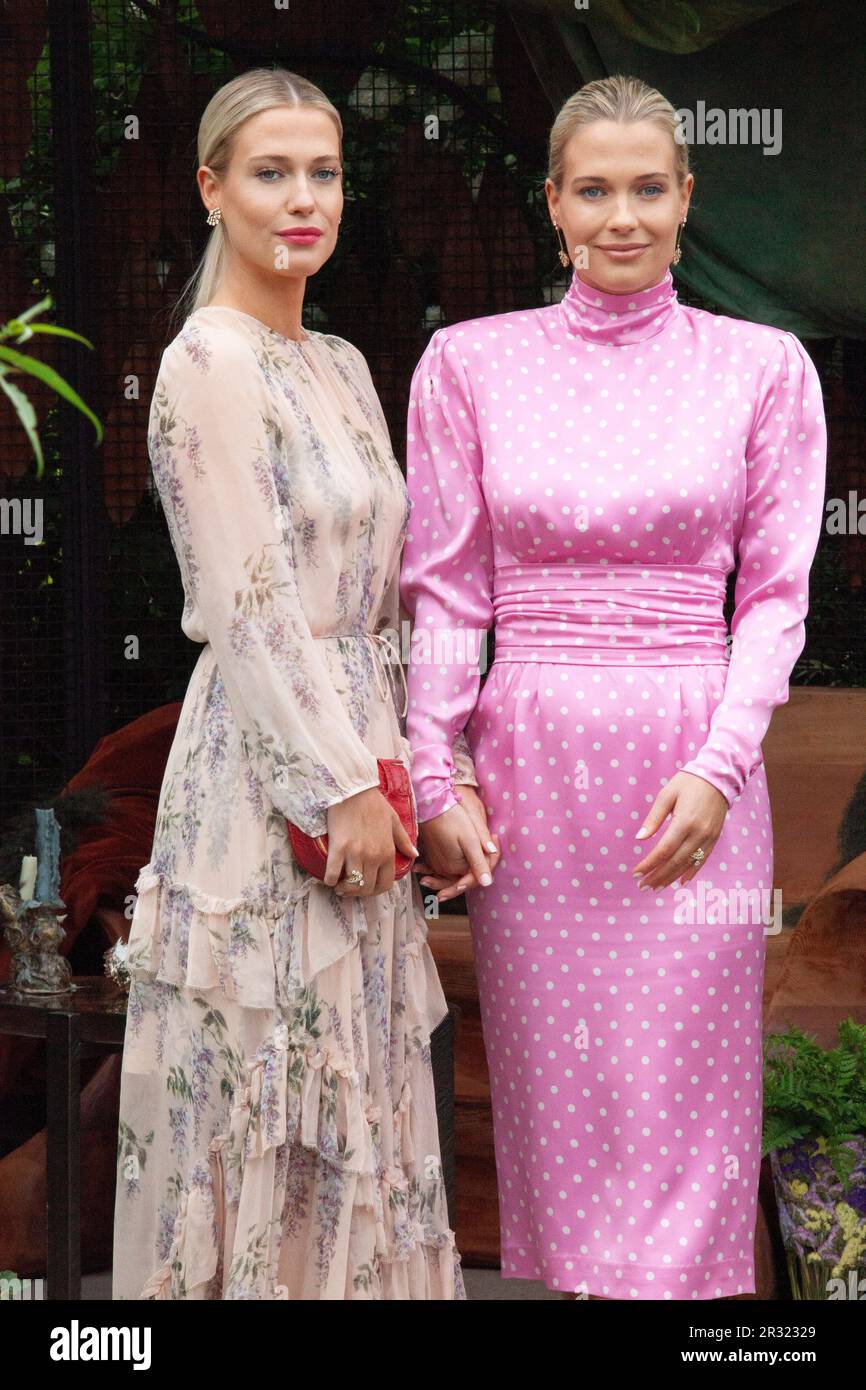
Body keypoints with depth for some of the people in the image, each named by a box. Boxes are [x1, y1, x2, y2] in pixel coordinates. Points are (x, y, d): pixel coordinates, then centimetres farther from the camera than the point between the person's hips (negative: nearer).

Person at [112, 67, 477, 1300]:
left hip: (351, 746, 8)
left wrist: (398, 767, 11)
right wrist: (346, 783, -17)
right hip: (267, 767, -8)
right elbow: (251, 606, -17)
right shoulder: (209, 363, -12)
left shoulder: (342, 365, 13)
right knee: (269, 1087, 0)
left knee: (348, 1080, 14)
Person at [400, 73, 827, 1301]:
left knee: (681, 1084, 2)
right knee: (552, 1080, 6)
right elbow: (445, 588, 5)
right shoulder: (471, 363, 5)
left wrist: (718, 764, -10)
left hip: (695, 768, -1)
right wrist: (434, 777, -3)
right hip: (531, 762, 1)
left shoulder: (762, 368, 3)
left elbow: (776, 592, 2)